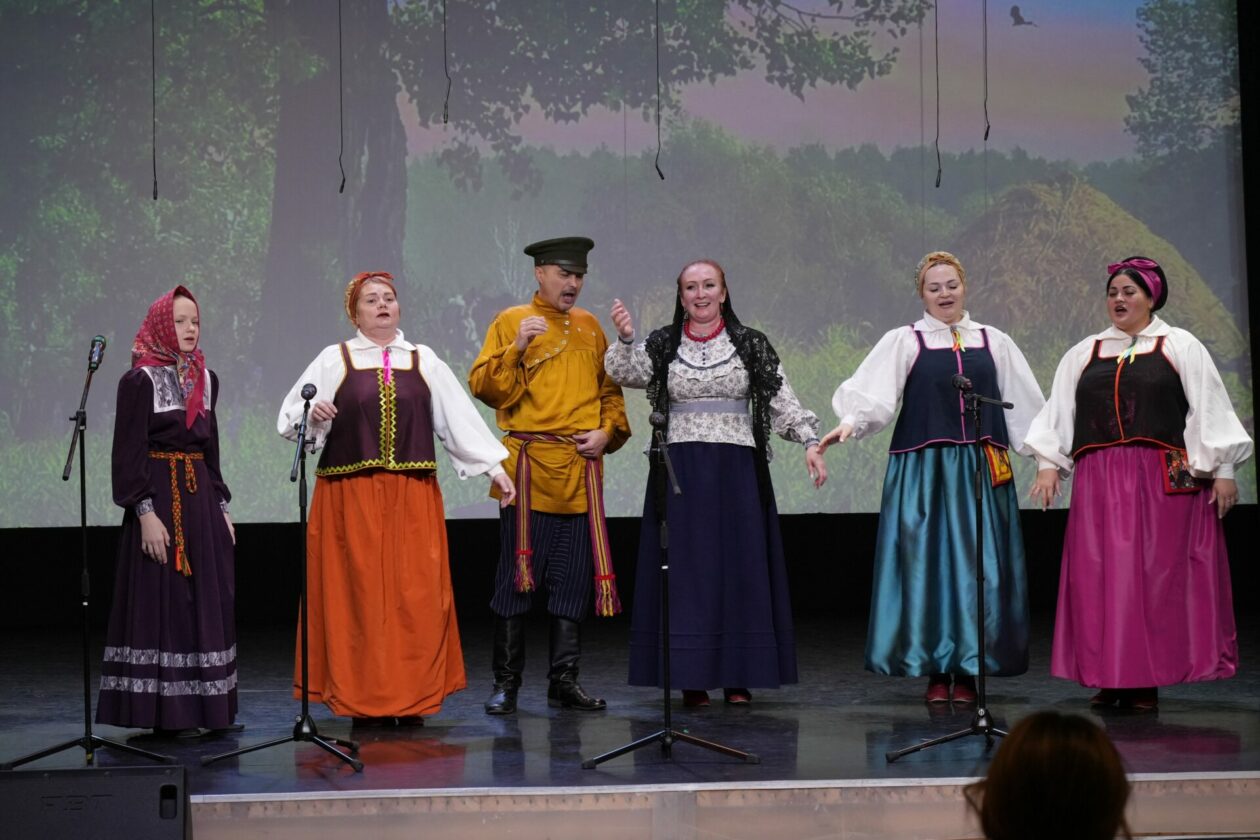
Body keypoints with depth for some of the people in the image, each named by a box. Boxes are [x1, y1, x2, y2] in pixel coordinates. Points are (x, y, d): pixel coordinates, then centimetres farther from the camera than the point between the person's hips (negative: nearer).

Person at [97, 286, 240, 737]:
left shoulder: (205, 379, 13)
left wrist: (221, 508, 14)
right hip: (160, 498, -7)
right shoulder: (140, 381, -7)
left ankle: (208, 706, 12)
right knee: (164, 601, -4)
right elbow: (129, 454, -11)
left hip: (201, 499, 7)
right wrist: (145, 513, -18)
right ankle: (166, 712, 0)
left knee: (208, 601, 6)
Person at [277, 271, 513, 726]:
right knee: (357, 596, -2)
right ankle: (362, 701, 4)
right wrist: (314, 415, -20)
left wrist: (494, 467, 3)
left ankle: (411, 699, 6)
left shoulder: (425, 362, 11)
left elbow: (461, 417, 9)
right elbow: (290, 419, 1)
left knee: (415, 598, -1)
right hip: (350, 498, -2)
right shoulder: (334, 360, 5)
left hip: (413, 499, 2)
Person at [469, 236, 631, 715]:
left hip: (582, 471, 4)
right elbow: (484, 388, -7)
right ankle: (506, 683, 4)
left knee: (574, 580, 5)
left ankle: (564, 682, 12)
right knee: (517, 576, -3)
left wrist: (608, 431, 3)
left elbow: (610, 388, 20)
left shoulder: (589, 326, 15)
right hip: (529, 468, -4)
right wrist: (517, 348, -20)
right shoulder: (511, 322, 2)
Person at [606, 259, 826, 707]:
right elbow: (625, 372, -11)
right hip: (680, 471, 0)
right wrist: (625, 339, -29)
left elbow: (783, 401, 2)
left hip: (736, 470, 0)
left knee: (738, 566, 1)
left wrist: (809, 440, -11)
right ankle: (692, 678, 5)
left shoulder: (751, 346, 6)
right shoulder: (662, 347, 6)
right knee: (687, 568, 0)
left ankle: (738, 677, 8)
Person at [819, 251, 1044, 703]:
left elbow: (1025, 405, 16)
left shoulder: (994, 343, 13)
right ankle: (935, 670, 4)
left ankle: (969, 670, 5)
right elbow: (873, 391, -9)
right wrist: (850, 422, -27)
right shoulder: (904, 342, 5)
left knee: (979, 566, -2)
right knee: (927, 562, -2)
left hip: (981, 471, 2)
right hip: (923, 469, -2)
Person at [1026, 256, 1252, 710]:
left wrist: (1222, 469, -5)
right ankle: (1110, 677, 5)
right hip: (1099, 481, 3)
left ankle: (1147, 679, 0)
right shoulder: (1083, 354, 15)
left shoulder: (1180, 347, 5)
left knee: (1157, 575, -3)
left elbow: (1209, 409, 0)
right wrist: (1049, 463, 3)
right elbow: (1058, 412, 13)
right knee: (1100, 578, 0)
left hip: (1165, 481, -3)